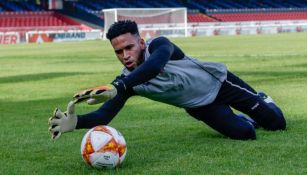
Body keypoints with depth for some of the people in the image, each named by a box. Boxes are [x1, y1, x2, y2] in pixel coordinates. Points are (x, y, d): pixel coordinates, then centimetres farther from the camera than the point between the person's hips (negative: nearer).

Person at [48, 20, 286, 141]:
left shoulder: (159, 45, -35)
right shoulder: (126, 81, -22)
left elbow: (155, 65, -59)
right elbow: (105, 115, -30)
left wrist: (116, 89, -72)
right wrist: (75, 122, -52)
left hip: (218, 81, -3)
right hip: (198, 106, 3)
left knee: (276, 122, 5)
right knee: (244, 133, -13)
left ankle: (262, 100, 44)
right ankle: (248, 119, 27)